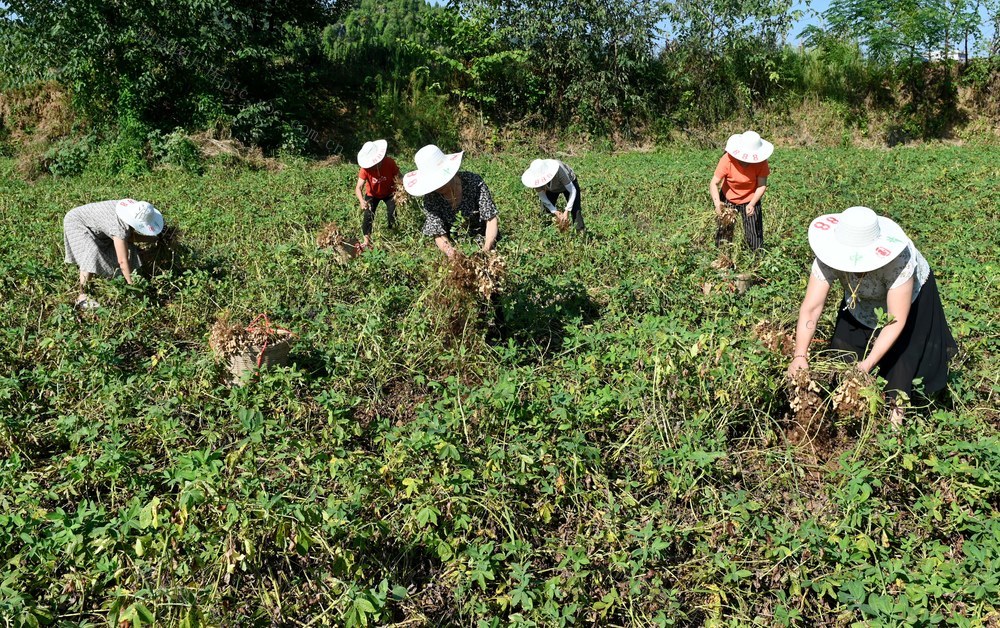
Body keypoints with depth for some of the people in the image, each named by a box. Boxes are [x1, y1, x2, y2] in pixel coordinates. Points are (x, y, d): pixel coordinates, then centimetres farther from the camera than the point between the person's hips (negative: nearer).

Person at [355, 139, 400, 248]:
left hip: (389, 193, 0)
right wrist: (361, 201, -56)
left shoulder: (389, 162, -30)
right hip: (372, 194, 0)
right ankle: (367, 240, 1)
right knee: (367, 215, -15)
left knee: (392, 215, -13)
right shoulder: (365, 168, -31)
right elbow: (358, 187, -35)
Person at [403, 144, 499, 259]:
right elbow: (439, 236, -11)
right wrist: (450, 253, -33)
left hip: (485, 242, -2)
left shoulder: (474, 182, -15)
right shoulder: (431, 198, -10)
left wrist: (486, 250, -27)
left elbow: (491, 219, -12)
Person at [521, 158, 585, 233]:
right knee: (546, 211, -7)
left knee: (575, 211, -16)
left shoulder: (558, 170, -44)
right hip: (551, 189, 3)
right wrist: (555, 212, -28)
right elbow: (542, 197, -18)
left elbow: (572, 191, -37)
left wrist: (567, 211, -43)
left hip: (569, 184, -3)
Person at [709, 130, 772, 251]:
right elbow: (714, 183, -28)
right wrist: (717, 203, -45)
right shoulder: (727, 160, -27)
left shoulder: (761, 162, -23)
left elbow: (762, 185, -19)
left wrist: (752, 204, -35)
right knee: (723, 236, 2)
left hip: (750, 200, 1)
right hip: (728, 199, -1)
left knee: (755, 236, 0)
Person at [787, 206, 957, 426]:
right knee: (844, 347, 1)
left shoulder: (898, 261, -44)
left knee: (900, 353, -3)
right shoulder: (829, 259, -36)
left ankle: (896, 407, 20)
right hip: (863, 300, 3)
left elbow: (896, 321, -38)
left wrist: (868, 364, -42)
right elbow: (811, 308, -36)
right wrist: (800, 355, -46)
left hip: (910, 296, -3)